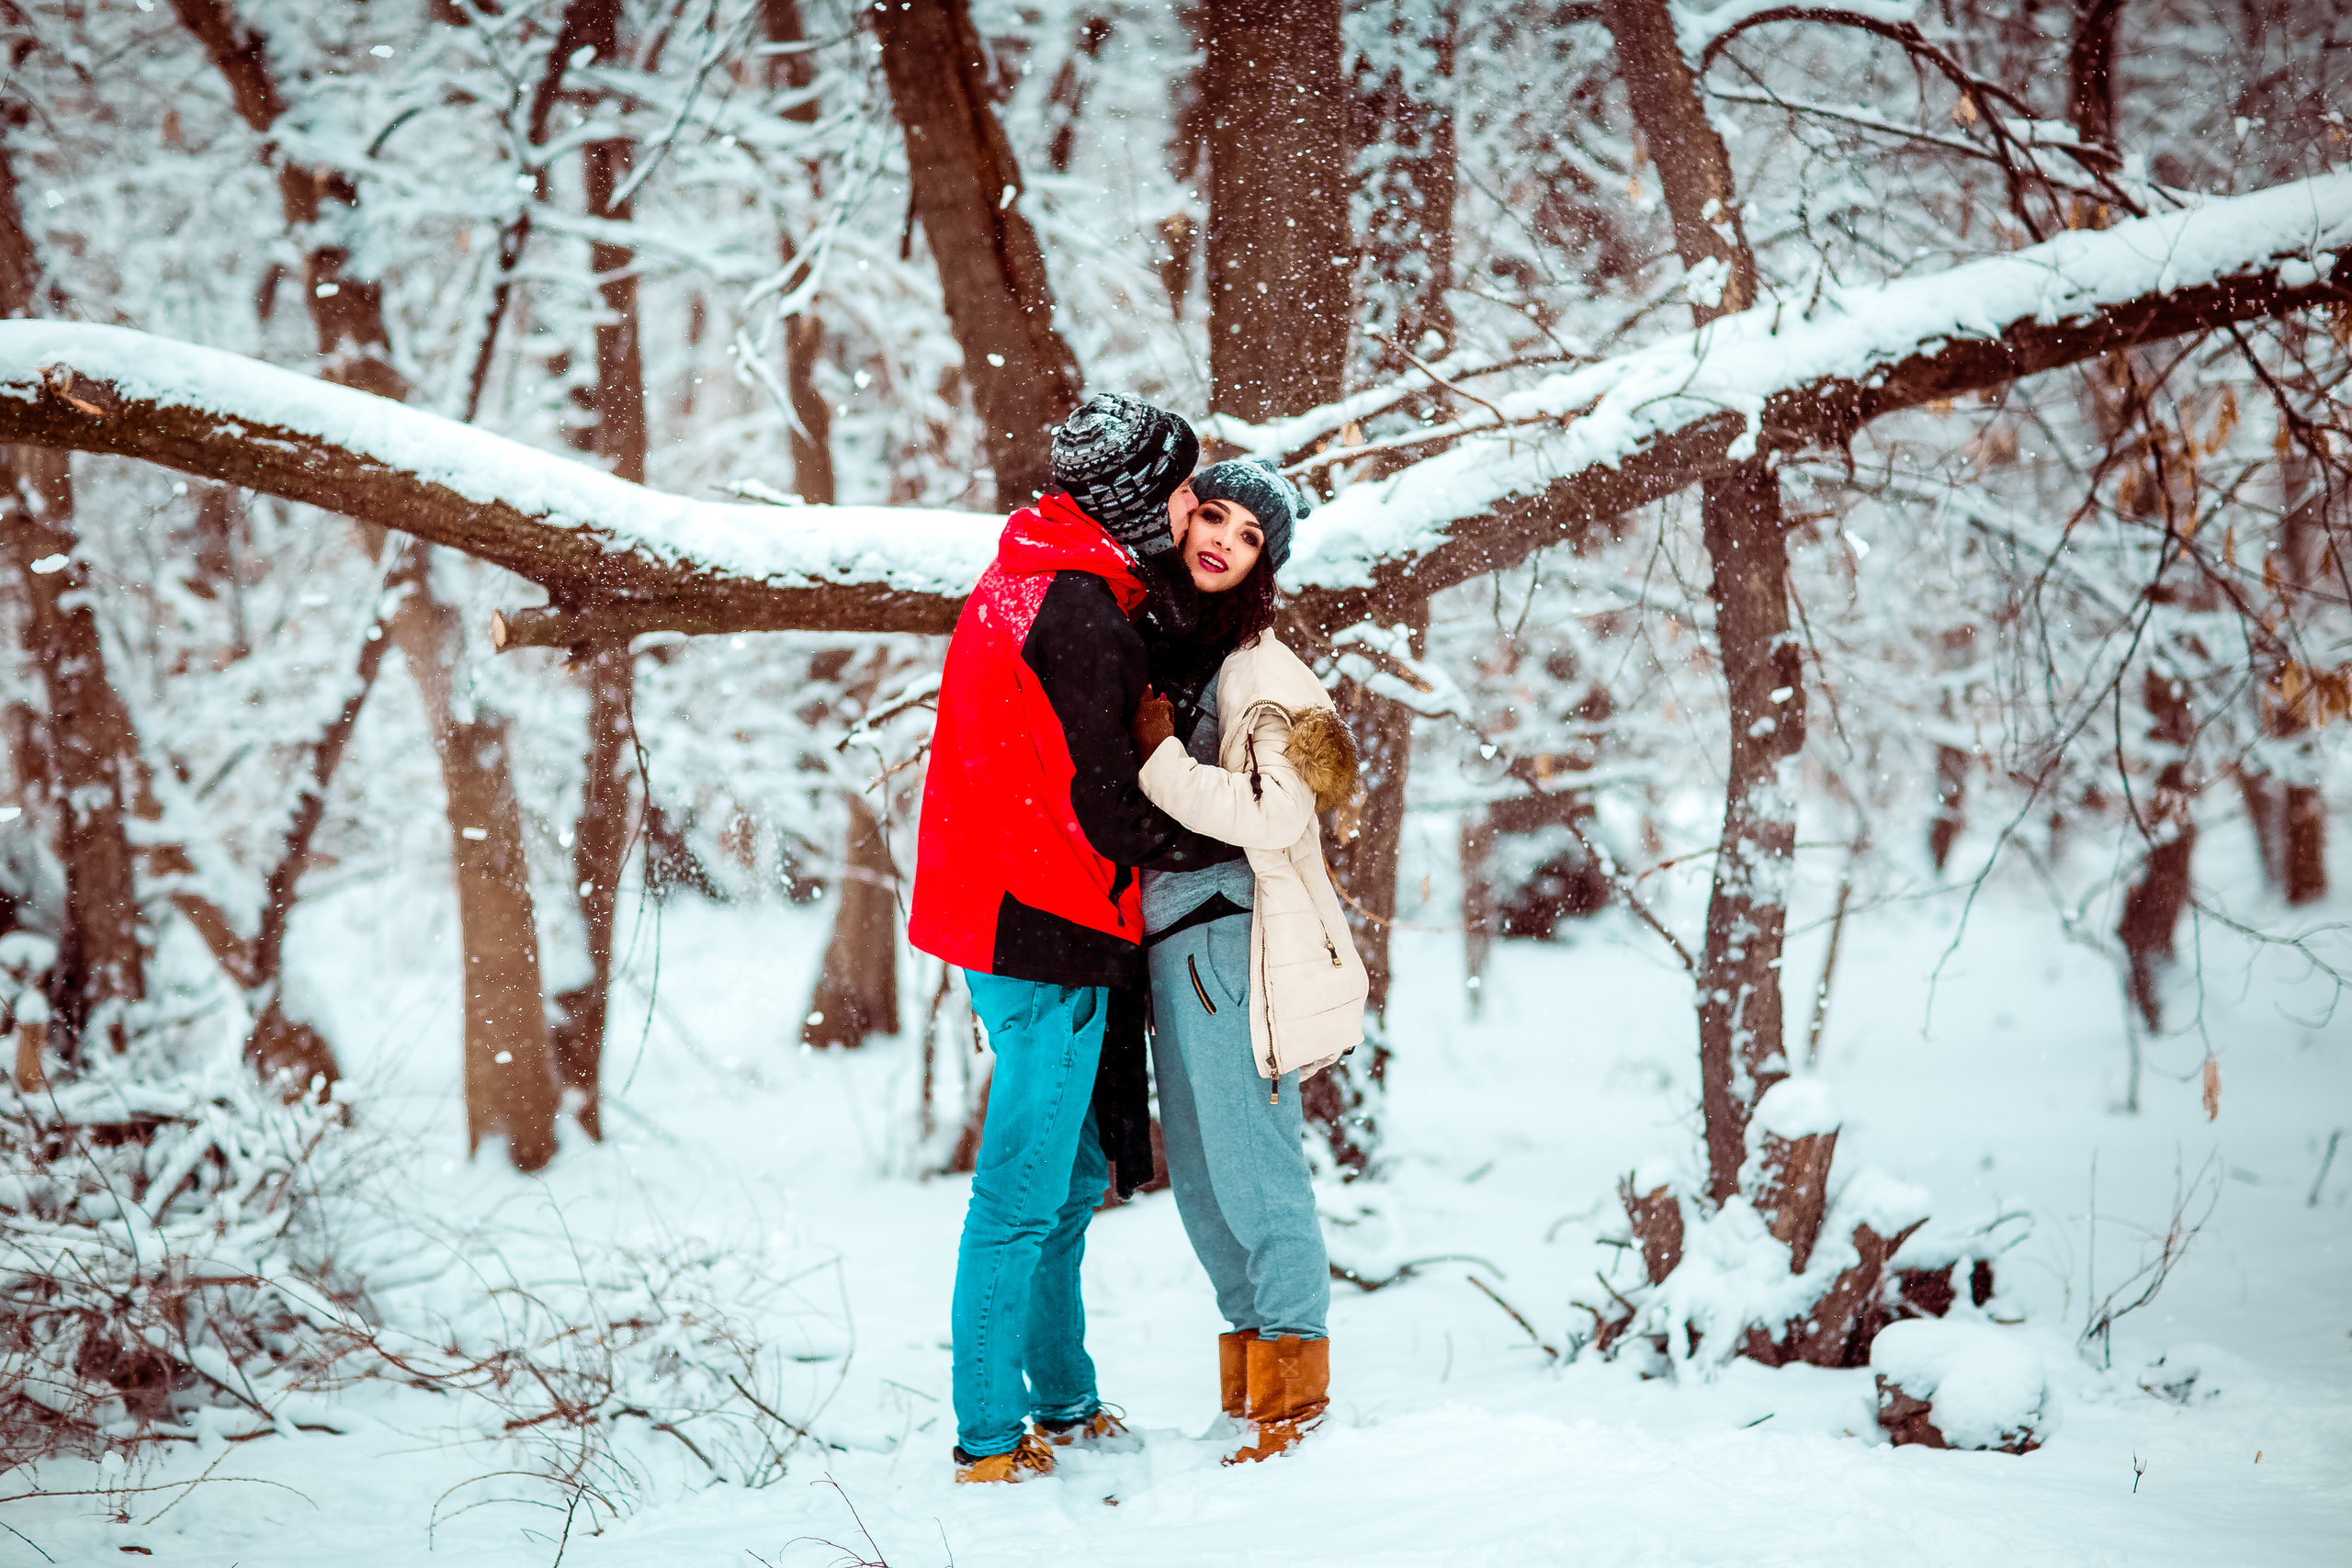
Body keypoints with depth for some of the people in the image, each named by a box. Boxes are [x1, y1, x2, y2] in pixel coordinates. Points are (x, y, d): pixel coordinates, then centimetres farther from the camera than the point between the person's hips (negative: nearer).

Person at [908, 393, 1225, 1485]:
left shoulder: (1030, 579, 13)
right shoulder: (1082, 612, -19)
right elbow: (1105, 811, -19)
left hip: (1003, 917, 10)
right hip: (1047, 938, -10)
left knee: (1072, 1176, 19)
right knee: (1024, 1191, -3)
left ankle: (1062, 1403, 29)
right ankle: (990, 1438, 4)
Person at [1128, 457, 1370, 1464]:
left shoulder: (1260, 667, -8)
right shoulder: (1158, 644, 15)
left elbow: (1274, 817, -18)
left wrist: (1160, 758, -14)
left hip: (1228, 939, -8)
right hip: (1167, 941, 8)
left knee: (1250, 1164, -7)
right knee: (1198, 1172, 11)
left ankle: (1293, 1389, 0)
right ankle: (1248, 1378, 20)